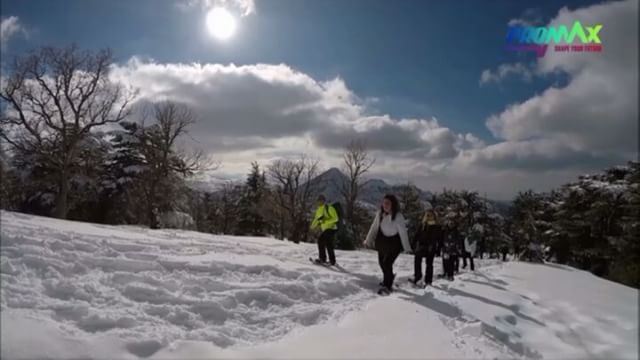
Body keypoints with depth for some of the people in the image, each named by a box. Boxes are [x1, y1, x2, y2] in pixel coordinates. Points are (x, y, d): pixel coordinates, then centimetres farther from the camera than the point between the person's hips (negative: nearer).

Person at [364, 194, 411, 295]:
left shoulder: (398, 216, -20)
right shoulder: (379, 213, -6)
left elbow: (403, 232, -17)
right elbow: (374, 227, 5)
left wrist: (407, 248, -14)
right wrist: (368, 240, 9)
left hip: (394, 244, -6)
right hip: (382, 242, 6)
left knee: (387, 263, -13)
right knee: (382, 263, 14)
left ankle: (386, 286, 3)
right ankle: (389, 280, 42)